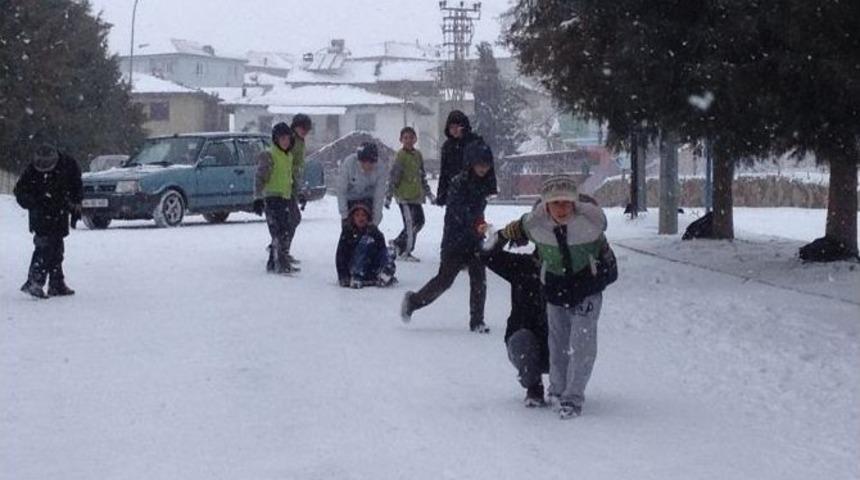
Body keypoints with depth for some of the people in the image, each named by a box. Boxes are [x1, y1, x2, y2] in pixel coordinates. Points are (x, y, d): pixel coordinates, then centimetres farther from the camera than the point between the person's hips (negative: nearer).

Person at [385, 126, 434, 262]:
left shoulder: (417, 154, 12)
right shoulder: (401, 156, -10)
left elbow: (422, 176, 22)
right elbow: (393, 177, -11)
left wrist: (428, 193, 24)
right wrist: (389, 196, -13)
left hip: (416, 195, 8)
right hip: (404, 195, -8)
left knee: (419, 221, 11)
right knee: (410, 224, -8)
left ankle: (398, 243, 24)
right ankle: (404, 253, 4)